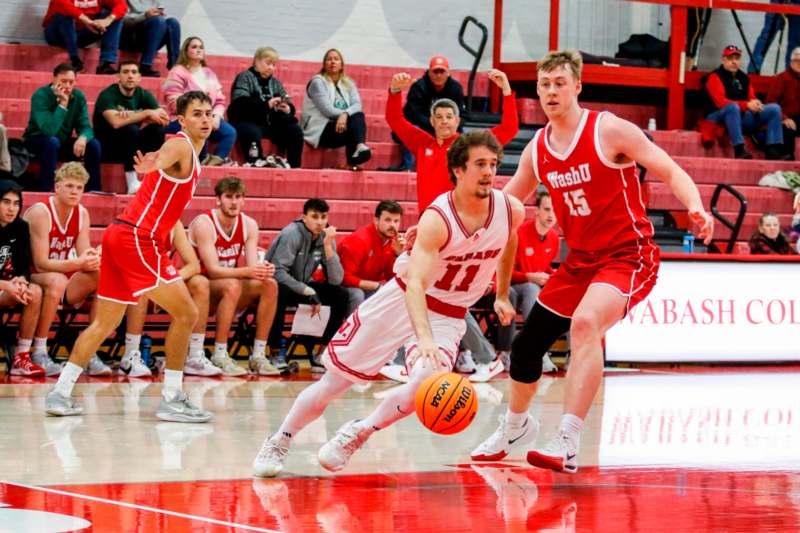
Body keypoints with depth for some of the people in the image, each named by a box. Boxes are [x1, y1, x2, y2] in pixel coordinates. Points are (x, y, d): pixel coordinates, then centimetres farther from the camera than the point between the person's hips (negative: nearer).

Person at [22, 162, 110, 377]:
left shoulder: (82, 214, 2)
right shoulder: (40, 212, -18)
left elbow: (84, 257, -3)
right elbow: (41, 264, -23)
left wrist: (93, 259, -29)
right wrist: (78, 264, -35)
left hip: (62, 282, 6)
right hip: (30, 280, -6)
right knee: (57, 281, -38)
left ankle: (91, 354, -13)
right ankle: (39, 353, -29)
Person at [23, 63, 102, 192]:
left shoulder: (78, 96, -9)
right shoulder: (41, 96, -25)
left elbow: (85, 127, -11)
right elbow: (49, 131, -35)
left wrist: (83, 138, -35)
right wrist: (62, 104, -35)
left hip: (63, 143, 5)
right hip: (36, 142, -5)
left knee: (93, 145, -16)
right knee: (52, 142, -36)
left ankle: (93, 191, -9)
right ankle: (46, 190, -32)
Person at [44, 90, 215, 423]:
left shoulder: (190, 151, 19)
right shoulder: (181, 145, -11)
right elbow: (162, 158, -34)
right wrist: (152, 166, -55)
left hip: (120, 235, 10)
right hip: (137, 238, -10)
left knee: (105, 322, 13)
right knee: (186, 313, -9)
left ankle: (60, 393, 14)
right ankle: (171, 400, -7)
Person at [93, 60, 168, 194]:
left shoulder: (144, 95, 2)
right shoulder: (108, 95, -14)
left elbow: (164, 119, -12)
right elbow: (116, 122, -32)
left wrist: (133, 116, -25)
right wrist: (147, 113, -25)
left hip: (132, 145, 5)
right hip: (106, 146, -5)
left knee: (157, 128, -18)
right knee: (131, 129, -31)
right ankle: (132, 183, -33)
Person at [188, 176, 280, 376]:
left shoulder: (249, 225, -1)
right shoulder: (204, 224, -18)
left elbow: (253, 267, -9)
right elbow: (213, 270, -26)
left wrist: (263, 271, -34)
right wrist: (246, 272, -40)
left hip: (230, 288, 6)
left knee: (270, 286, -18)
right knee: (232, 286, -35)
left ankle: (258, 356, -14)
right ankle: (219, 356, -28)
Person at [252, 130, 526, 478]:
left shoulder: (511, 210, -13)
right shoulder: (437, 219, -27)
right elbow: (415, 283, -38)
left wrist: (502, 296, 21)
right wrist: (424, 338, -53)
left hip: (448, 316, 3)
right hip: (402, 300, -3)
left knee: (426, 385, -26)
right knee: (334, 381, 1)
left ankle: (355, 435, 0)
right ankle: (278, 443, 25)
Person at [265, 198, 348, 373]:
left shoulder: (326, 238, -4)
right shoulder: (291, 234, -20)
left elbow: (336, 280, -12)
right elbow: (278, 271, -28)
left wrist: (328, 246, -22)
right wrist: (307, 291, -31)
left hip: (303, 286, 6)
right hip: (281, 285, -5)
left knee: (340, 295, -15)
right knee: (280, 292, -39)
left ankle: (320, 355, -8)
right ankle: (276, 353, -25)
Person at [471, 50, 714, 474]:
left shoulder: (610, 131, -13)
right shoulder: (537, 149, 5)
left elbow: (672, 173, -13)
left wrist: (695, 207, -34)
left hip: (629, 256, -7)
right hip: (580, 260, 7)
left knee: (585, 323, -34)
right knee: (527, 344, 12)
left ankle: (567, 443, -37)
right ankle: (515, 426, 43)